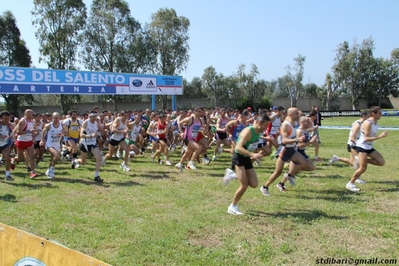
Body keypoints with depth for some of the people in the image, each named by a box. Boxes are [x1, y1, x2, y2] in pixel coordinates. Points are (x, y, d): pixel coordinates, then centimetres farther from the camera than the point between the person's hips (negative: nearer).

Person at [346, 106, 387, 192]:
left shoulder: (376, 122, 8)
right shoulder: (367, 123, -20)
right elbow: (366, 139, -25)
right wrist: (380, 136, -26)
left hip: (369, 147, 9)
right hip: (362, 147, -9)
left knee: (381, 162, -3)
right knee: (363, 168, -10)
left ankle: (363, 160, 10)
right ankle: (350, 184, 2)